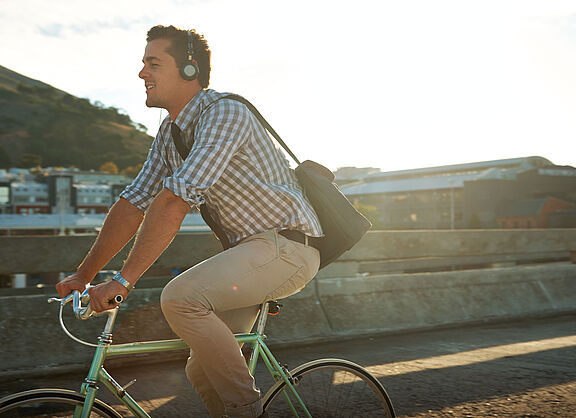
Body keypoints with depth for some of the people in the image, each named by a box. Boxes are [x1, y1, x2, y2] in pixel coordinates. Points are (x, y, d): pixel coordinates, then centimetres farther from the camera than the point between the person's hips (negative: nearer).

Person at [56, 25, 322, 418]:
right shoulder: (170, 133, 10)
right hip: (250, 250, 9)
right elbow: (134, 202, 9)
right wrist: (84, 274, 5)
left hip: (286, 244, -9)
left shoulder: (225, 113, -19)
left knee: (180, 297, -27)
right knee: (202, 369, 6)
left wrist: (123, 281, -27)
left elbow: (175, 200, -27)